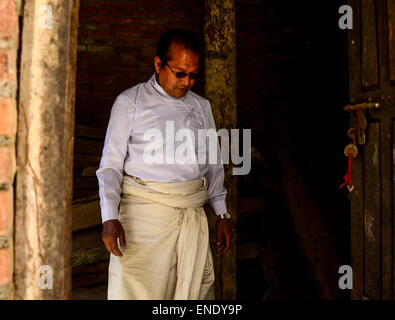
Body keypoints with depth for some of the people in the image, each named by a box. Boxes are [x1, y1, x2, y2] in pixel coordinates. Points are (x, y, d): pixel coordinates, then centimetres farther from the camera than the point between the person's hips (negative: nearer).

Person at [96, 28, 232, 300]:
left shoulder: (202, 107, 16)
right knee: (137, 289, -7)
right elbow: (111, 165, 0)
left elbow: (213, 165, 20)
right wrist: (110, 217, -12)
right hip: (144, 211, -3)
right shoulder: (130, 102, 3)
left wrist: (222, 214, 13)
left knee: (197, 288, 3)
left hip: (193, 215, 4)